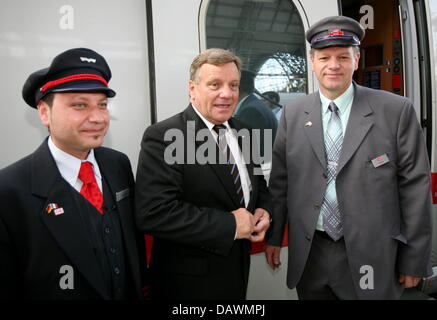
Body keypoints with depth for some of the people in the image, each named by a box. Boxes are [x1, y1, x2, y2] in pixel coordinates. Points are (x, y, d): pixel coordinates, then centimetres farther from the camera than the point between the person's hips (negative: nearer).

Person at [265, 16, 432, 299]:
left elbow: (415, 186, -5)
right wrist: (274, 237, 7)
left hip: (370, 258, -2)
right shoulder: (293, 114, 2)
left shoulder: (397, 111, -6)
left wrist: (415, 259, -3)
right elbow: (280, 180, 5)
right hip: (309, 255, 2)